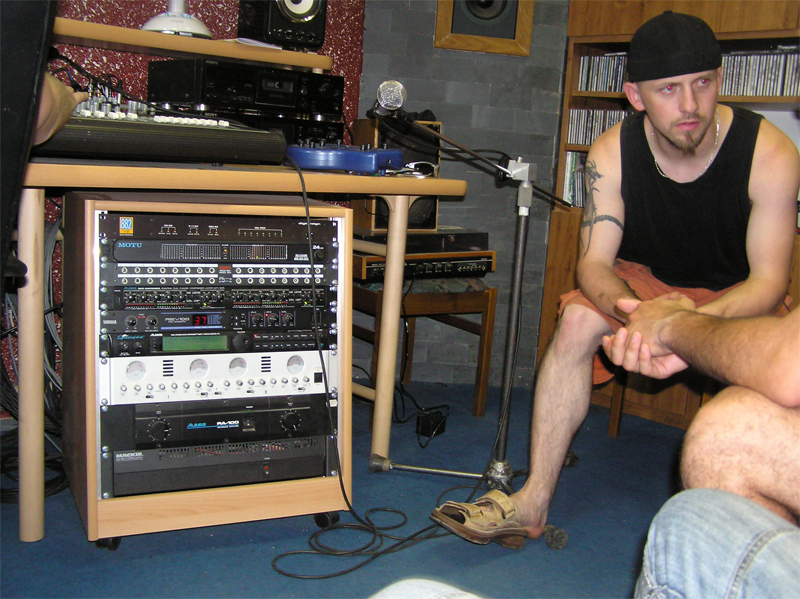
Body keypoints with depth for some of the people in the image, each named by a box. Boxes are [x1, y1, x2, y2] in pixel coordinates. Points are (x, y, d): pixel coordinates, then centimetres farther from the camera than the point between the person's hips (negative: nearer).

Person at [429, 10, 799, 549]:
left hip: (738, 296, -1)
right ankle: (534, 501, -24)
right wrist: (635, 312, -44)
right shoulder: (612, 153, -17)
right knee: (578, 317, -26)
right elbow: (594, 261, -19)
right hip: (646, 282, 2)